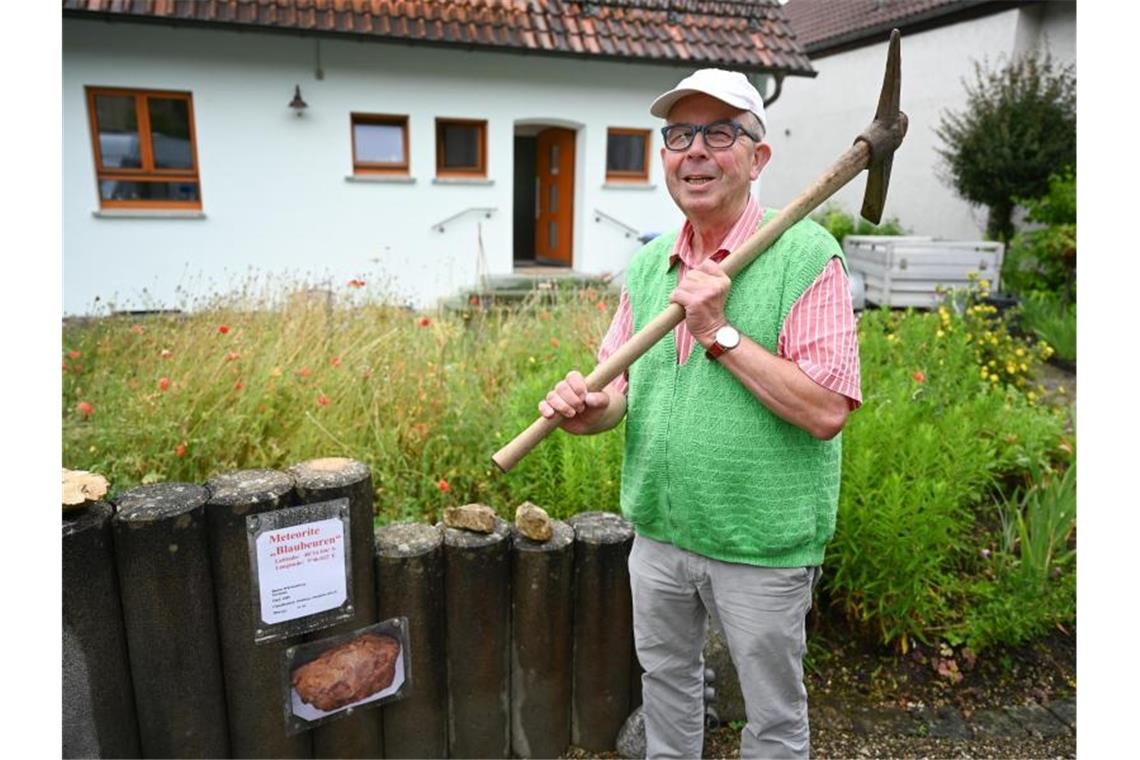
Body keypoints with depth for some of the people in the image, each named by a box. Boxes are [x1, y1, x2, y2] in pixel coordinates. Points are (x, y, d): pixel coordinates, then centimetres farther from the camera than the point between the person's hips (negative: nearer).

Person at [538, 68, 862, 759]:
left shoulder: (806, 255, -14)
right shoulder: (648, 263, 4)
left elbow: (825, 411, -21)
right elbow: (623, 380, 9)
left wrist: (720, 331, -23)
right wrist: (591, 408, -13)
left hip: (762, 544, -5)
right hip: (659, 531, 6)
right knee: (665, 675, 26)